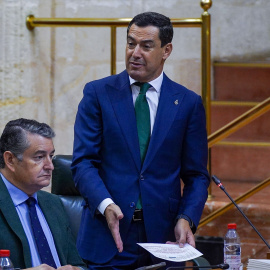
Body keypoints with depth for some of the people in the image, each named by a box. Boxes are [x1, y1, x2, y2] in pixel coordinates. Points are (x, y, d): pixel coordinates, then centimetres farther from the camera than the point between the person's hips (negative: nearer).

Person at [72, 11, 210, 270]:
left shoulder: (188, 103, 6)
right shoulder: (98, 93, 3)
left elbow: (196, 175, 7)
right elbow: (83, 161, -3)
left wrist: (186, 219, -10)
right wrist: (105, 205, -20)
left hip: (163, 237, 1)